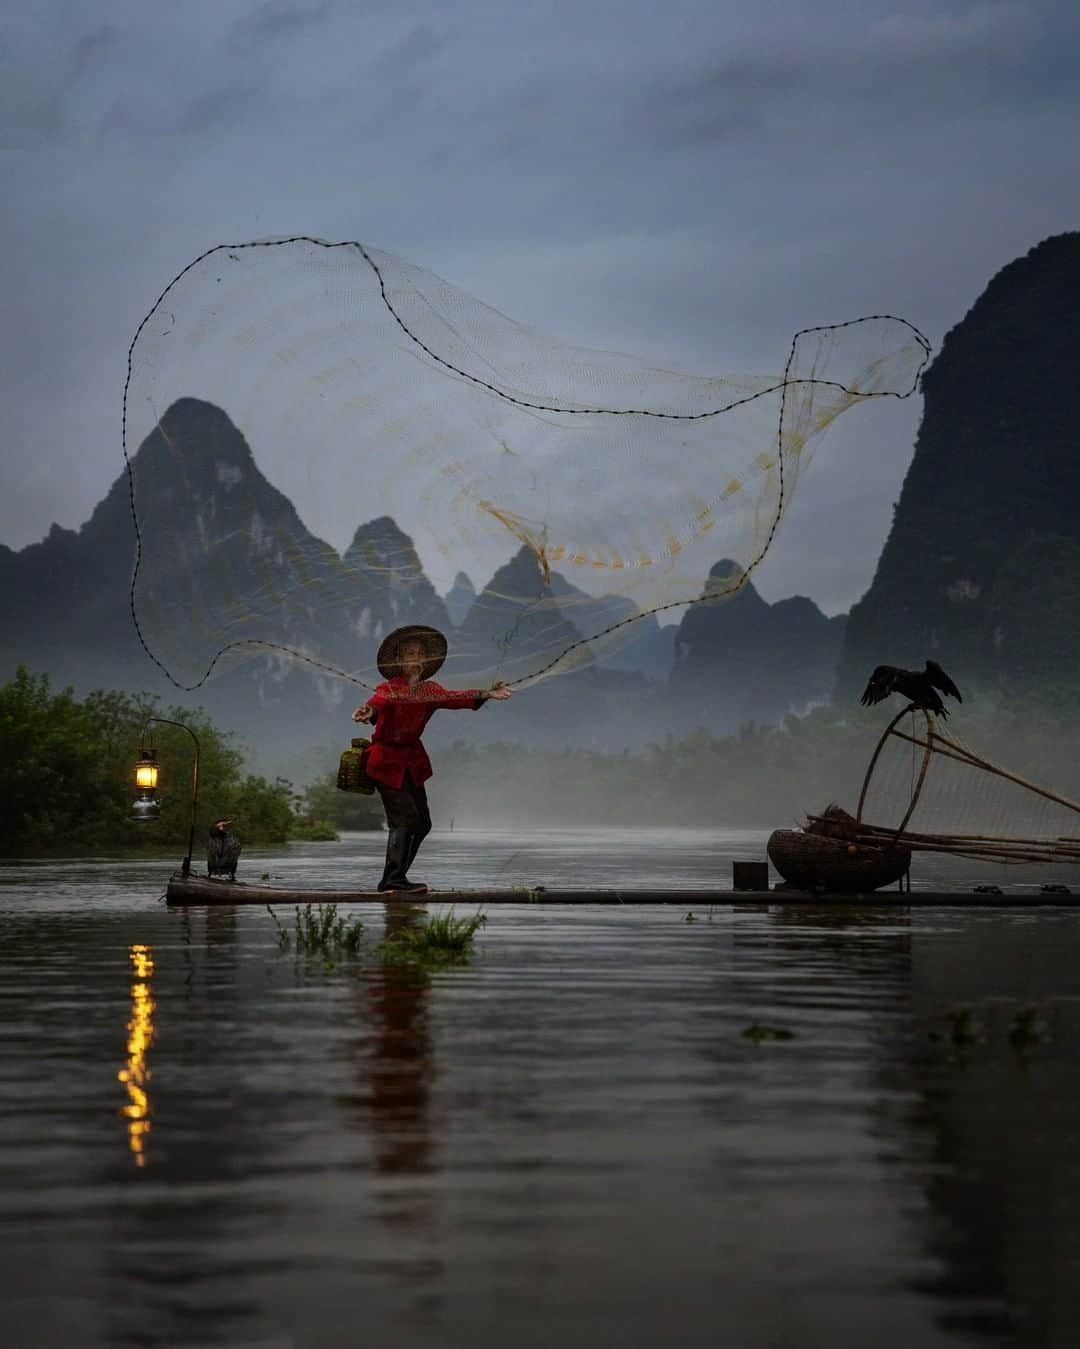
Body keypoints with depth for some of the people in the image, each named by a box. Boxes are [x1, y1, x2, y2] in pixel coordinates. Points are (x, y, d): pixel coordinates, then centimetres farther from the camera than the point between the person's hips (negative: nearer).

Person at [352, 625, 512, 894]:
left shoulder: (430, 690, 3)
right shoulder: (390, 689, -14)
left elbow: (454, 697, -13)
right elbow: (378, 701, -36)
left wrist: (487, 694, -28)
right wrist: (369, 711, -60)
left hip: (412, 760, 7)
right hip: (386, 760, -7)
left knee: (422, 822, 8)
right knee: (405, 816, -18)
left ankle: (394, 879, 19)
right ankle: (393, 879, -17)